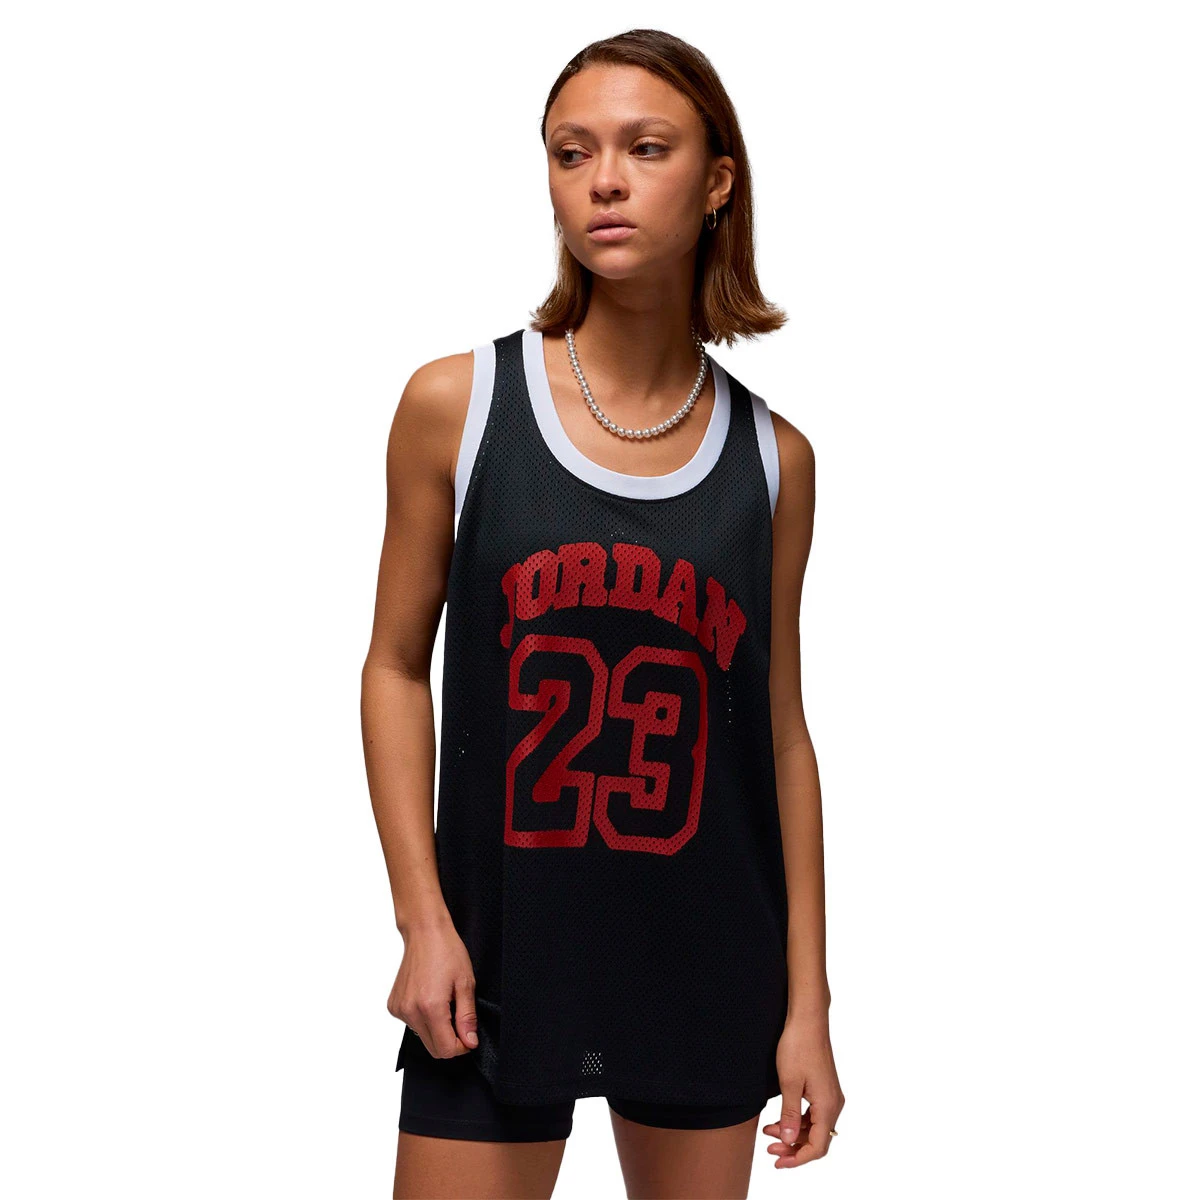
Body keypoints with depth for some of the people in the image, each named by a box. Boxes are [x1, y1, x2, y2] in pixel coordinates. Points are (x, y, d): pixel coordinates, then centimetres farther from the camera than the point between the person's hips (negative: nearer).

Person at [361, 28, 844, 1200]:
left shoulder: (773, 458, 1)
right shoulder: (456, 404, -4)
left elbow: (781, 731, 4)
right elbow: (397, 667, 1)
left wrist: (809, 1000, 4)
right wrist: (423, 921, -7)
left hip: (708, 972, 2)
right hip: (502, 964, -2)